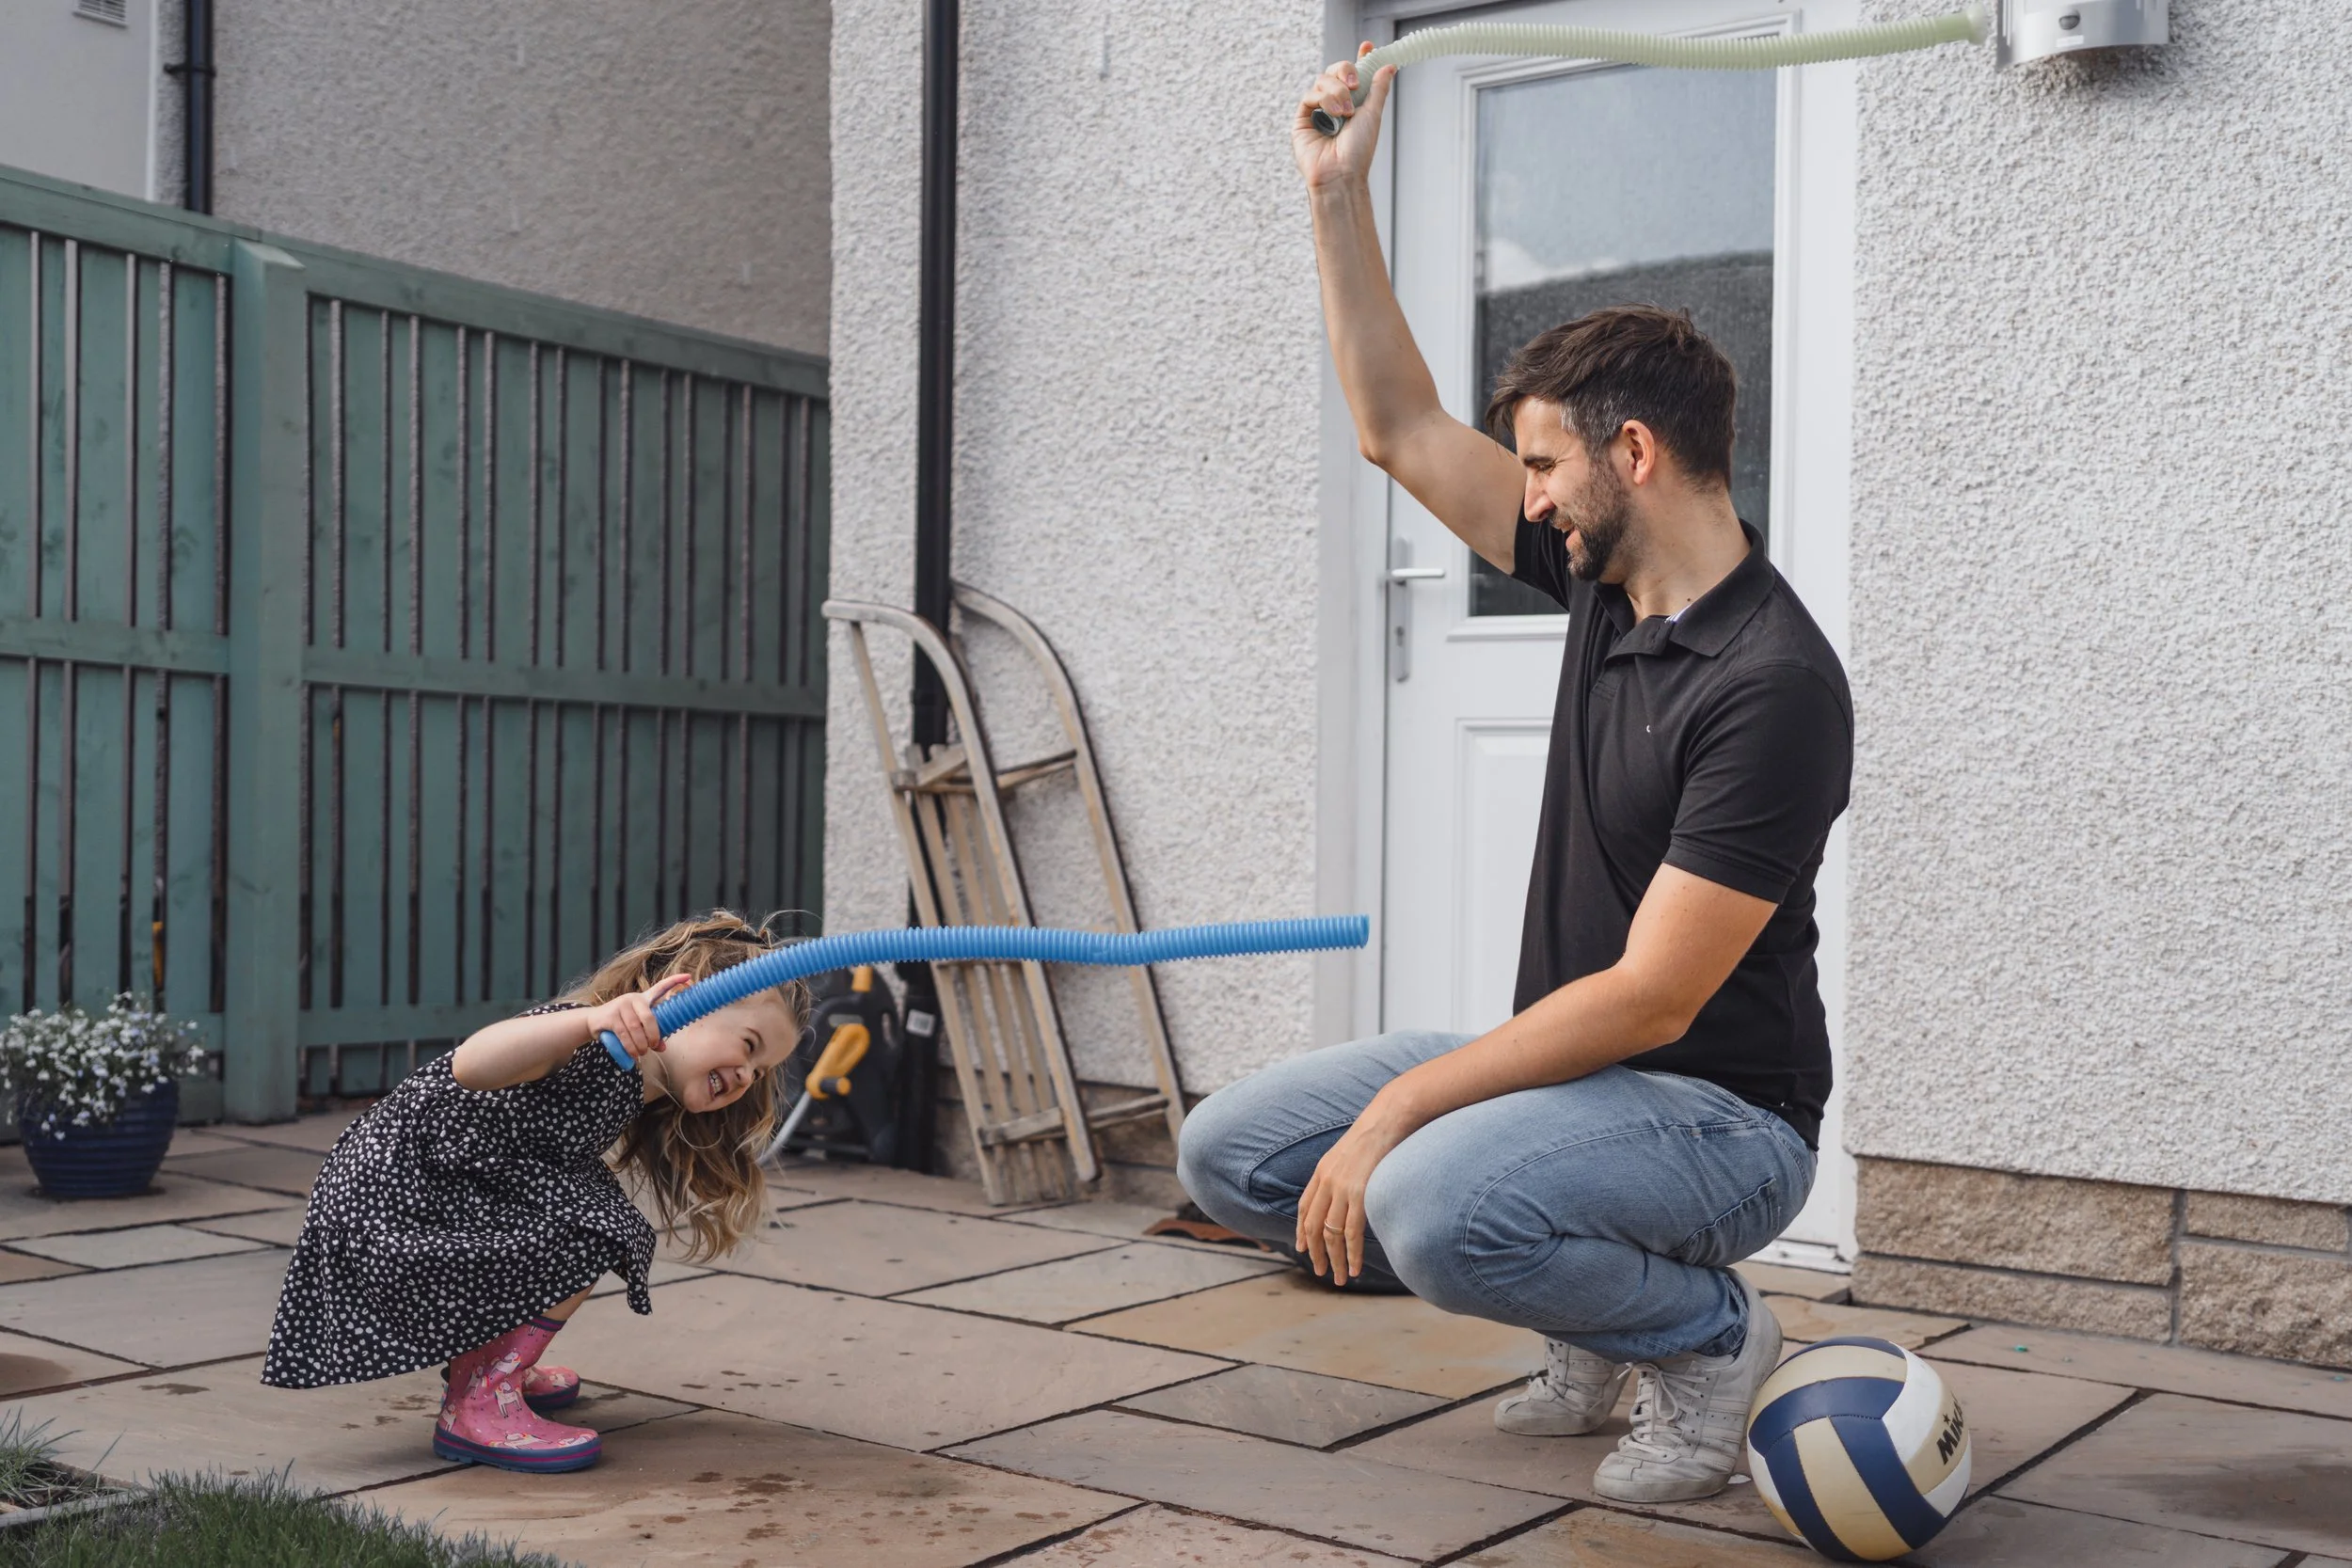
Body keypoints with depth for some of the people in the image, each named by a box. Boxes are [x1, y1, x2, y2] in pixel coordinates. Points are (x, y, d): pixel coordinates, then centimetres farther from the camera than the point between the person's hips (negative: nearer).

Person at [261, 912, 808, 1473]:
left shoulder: (633, 1101, 10)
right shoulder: (598, 1048, -22)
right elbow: (472, 1066, -41)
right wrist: (589, 1020, -55)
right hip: (386, 1210, -10)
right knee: (592, 1229, -18)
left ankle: (478, 1368, 28)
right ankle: (479, 1407, -8)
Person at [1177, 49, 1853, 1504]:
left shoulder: (1772, 686, -23)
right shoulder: (1602, 575, 2)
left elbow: (1648, 1001, -25)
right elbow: (1400, 426, 11)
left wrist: (1399, 1106, -24)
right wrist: (1340, 194, 5)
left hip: (1716, 1109, -8)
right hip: (1567, 1060, 9)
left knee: (1430, 1202, -36)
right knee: (1231, 1151, -1)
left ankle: (1709, 1337, -4)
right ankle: (1590, 1307, 13)